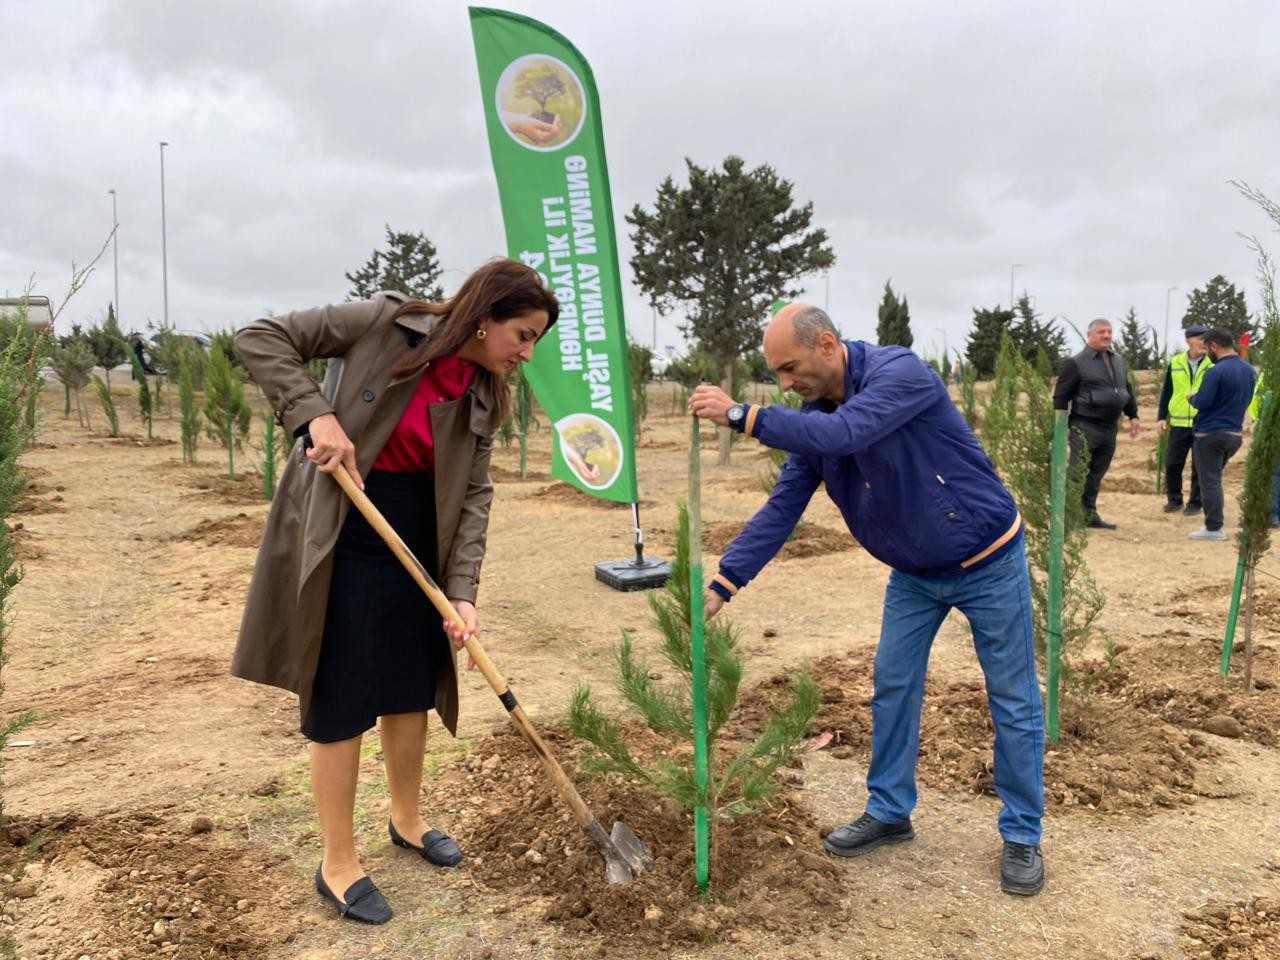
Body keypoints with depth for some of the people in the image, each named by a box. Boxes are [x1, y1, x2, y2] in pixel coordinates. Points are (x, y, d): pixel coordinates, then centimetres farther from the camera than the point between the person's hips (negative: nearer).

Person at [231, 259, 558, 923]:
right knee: (342, 699, 1)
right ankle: (338, 865, 19)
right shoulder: (385, 323, -14)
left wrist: (462, 592, -10)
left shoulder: (483, 398, 1)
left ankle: (407, 820, 39)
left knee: (414, 686, 16)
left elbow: (474, 495, -1)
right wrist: (316, 414, -24)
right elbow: (261, 339, -11)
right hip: (341, 540, -6)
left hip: (418, 545, 6)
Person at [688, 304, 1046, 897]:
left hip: (987, 563, -6)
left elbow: (842, 434, -43)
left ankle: (1022, 835, 21)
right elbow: (782, 507, -7)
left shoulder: (900, 372, -26)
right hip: (914, 573, 6)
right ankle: (889, 812, 27)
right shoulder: (812, 418, -6)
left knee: (1013, 702, 5)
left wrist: (742, 416, -39)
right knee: (892, 689, 10)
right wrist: (724, 582, -15)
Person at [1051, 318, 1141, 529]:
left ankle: (1089, 514, 19)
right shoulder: (1077, 363, -8)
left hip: (1109, 428, 7)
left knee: (1096, 475, 12)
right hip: (1085, 427, -7)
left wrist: (1133, 416, 18)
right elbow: (1061, 395, -9)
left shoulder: (1119, 361, 15)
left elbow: (1127, 390, 24)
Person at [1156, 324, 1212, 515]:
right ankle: (1174, 500, 19)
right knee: (1172, 464, 3)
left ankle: (1195, 503, 15)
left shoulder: (1213, 363, -1)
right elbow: (1166, 391, 9)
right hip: (1178, 424, 2)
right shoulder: (1175, 362, 4)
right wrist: (1161, 417, 4)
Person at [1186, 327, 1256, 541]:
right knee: (1215, 478, 20)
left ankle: (1214, 528, 0)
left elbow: (1202, 403, -18)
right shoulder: (1249, 370, 8)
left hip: (1211, 434, -8)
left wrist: (1192, 397, 2)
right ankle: (1214, 523, 22)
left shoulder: (1216, 371, -18)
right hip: (1235, 433, 8)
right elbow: (1245, 400, 16)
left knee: (1210, 480, -1)